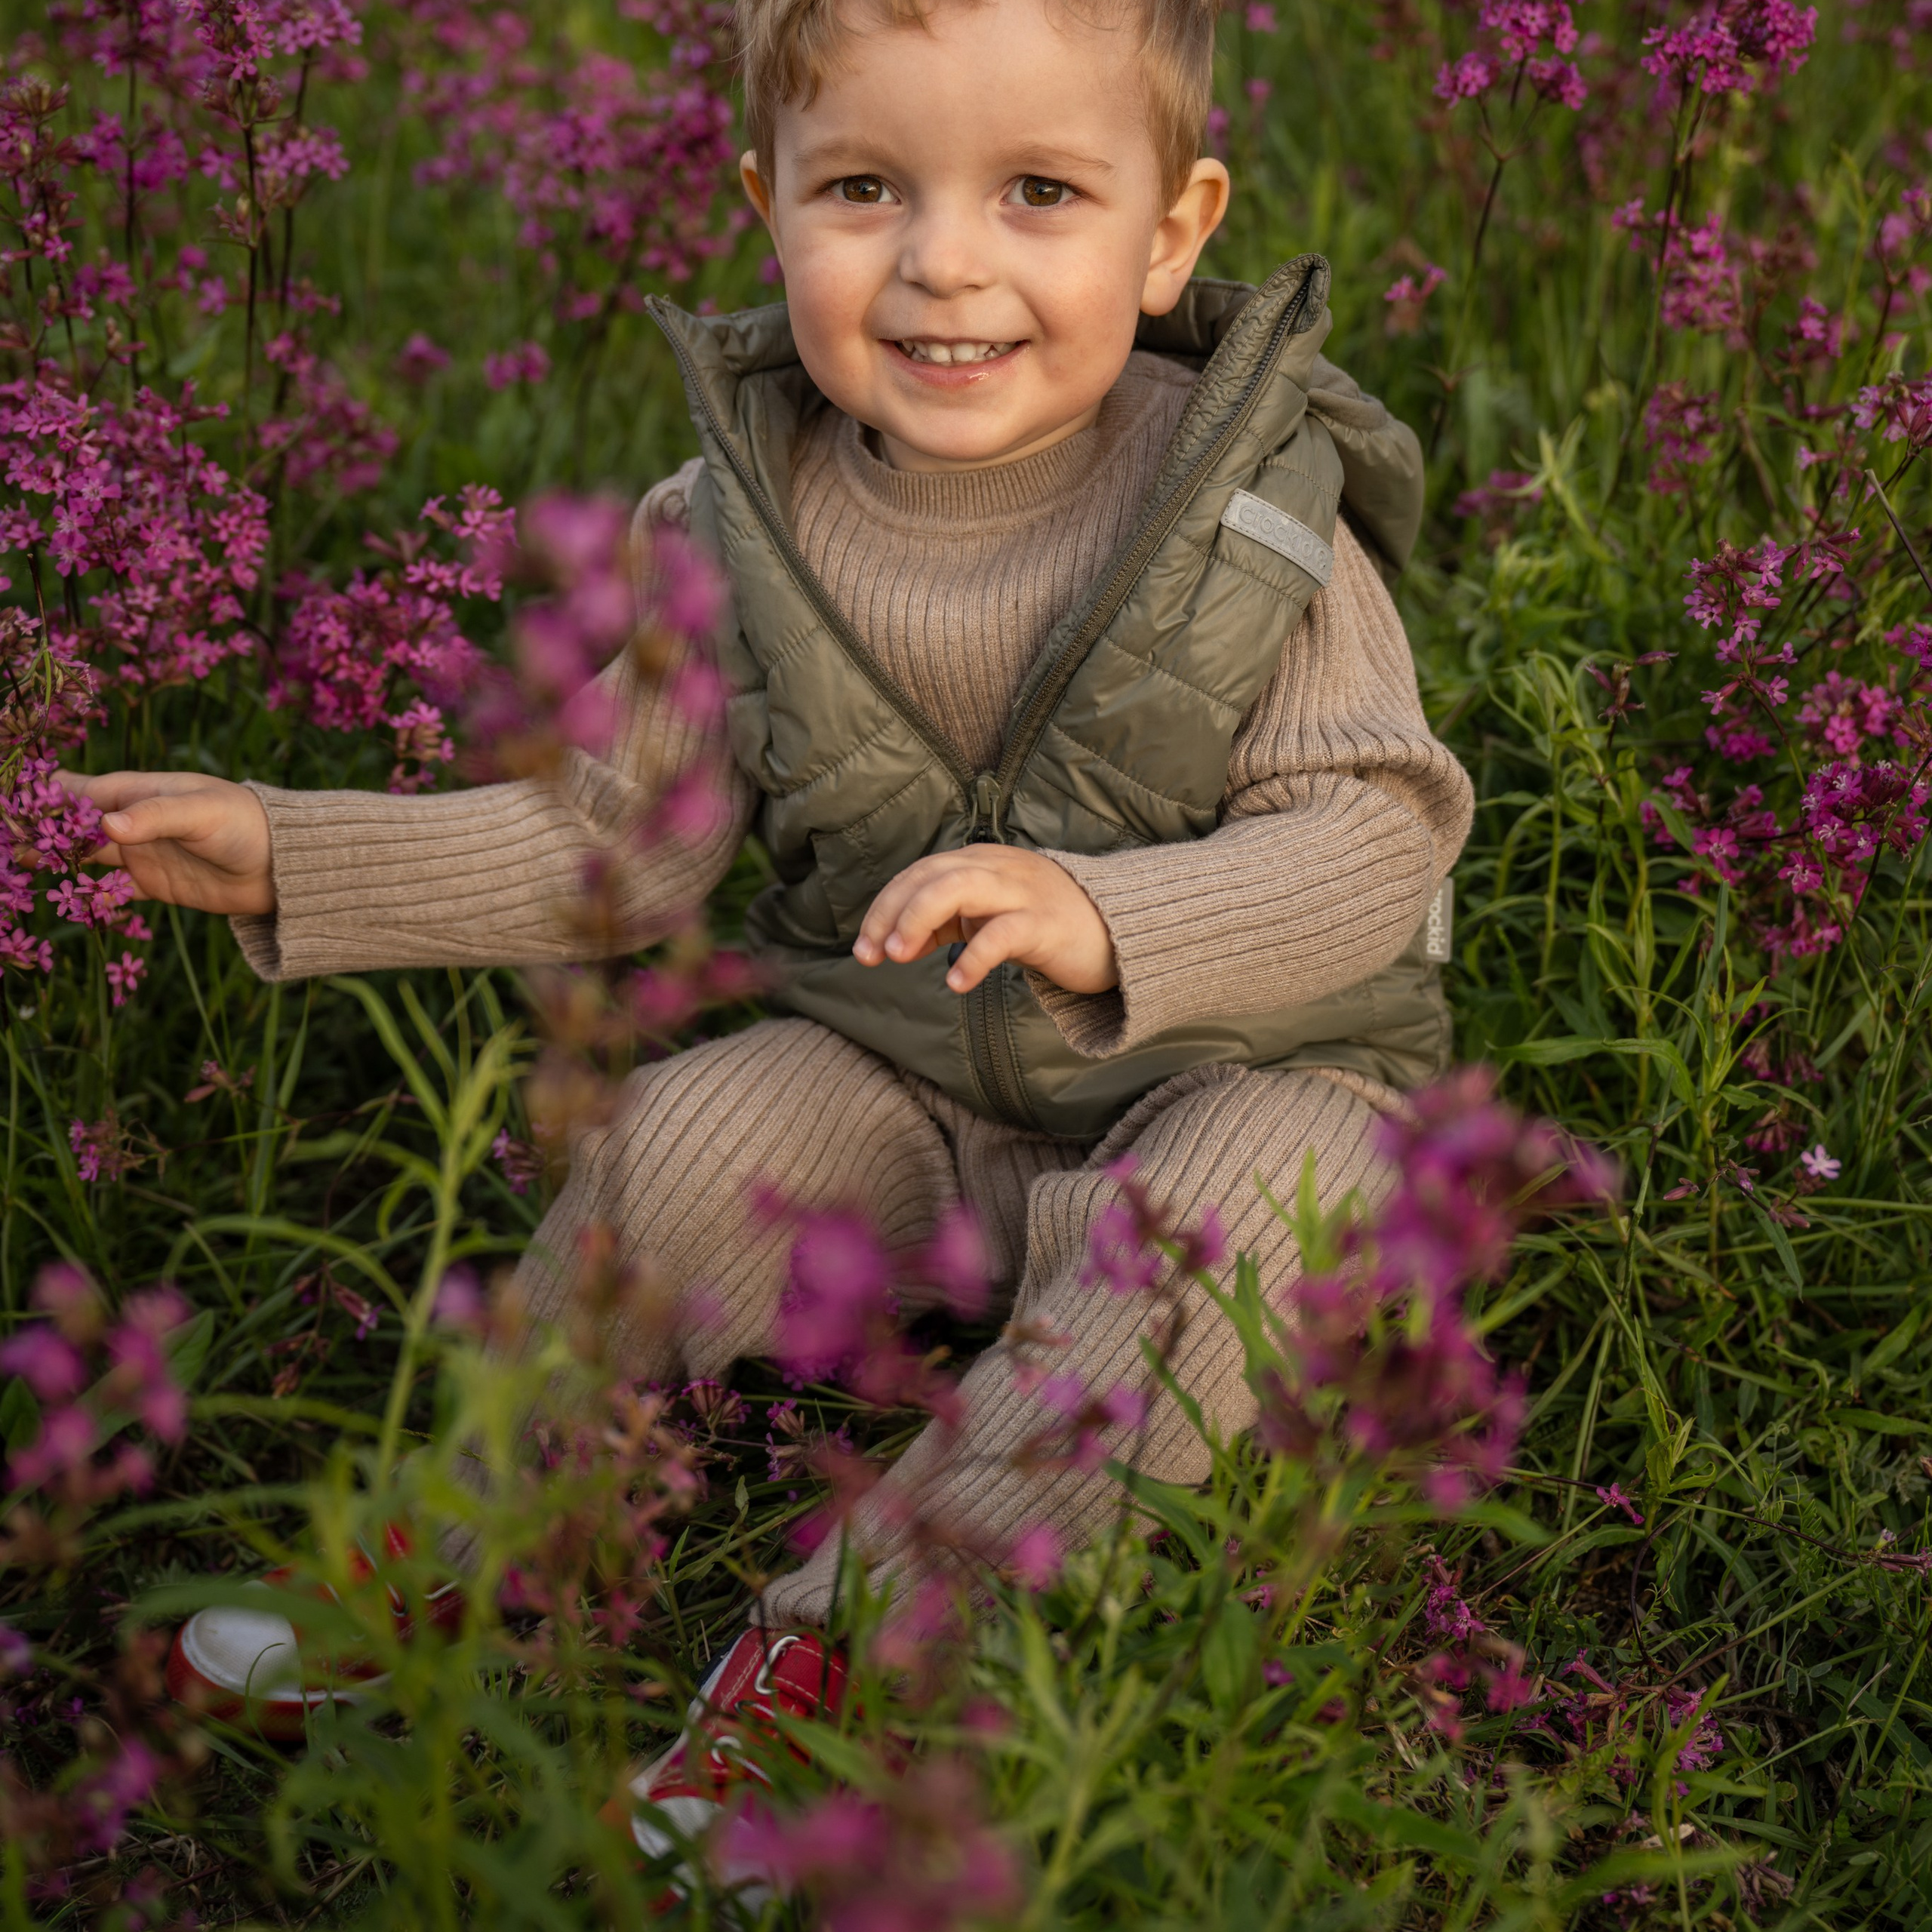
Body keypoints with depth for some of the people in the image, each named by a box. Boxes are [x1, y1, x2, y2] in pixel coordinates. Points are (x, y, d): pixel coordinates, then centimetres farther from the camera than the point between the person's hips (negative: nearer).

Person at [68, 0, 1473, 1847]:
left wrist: (1104, 923, -38)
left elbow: (1375, 832, -20)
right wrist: (294, 856, -7)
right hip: (912, 1084, 3)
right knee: (684, 1137, -20)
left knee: (1224, 1214, -32)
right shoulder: (739, 529, -9)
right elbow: (617, 839, 1)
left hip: (1244, 1059, -2)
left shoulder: (1250, 507, -17)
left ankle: (840, 1635, -24)